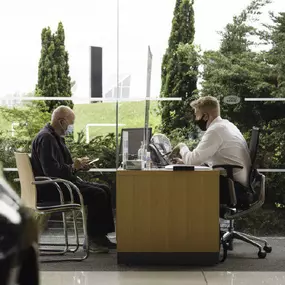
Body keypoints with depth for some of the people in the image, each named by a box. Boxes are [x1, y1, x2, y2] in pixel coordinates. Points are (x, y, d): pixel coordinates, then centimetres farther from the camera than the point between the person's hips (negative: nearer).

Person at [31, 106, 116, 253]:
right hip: (50, 189, -11)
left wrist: (77, 165, 6)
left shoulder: (55, 137, 16)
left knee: (104, 190, 4)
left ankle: (101, 236, 3)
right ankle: (93, 239, -9)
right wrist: (73, 167, -17)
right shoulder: (46, 138, -18)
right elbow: (51, 170, -27)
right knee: (97, 195, -20)